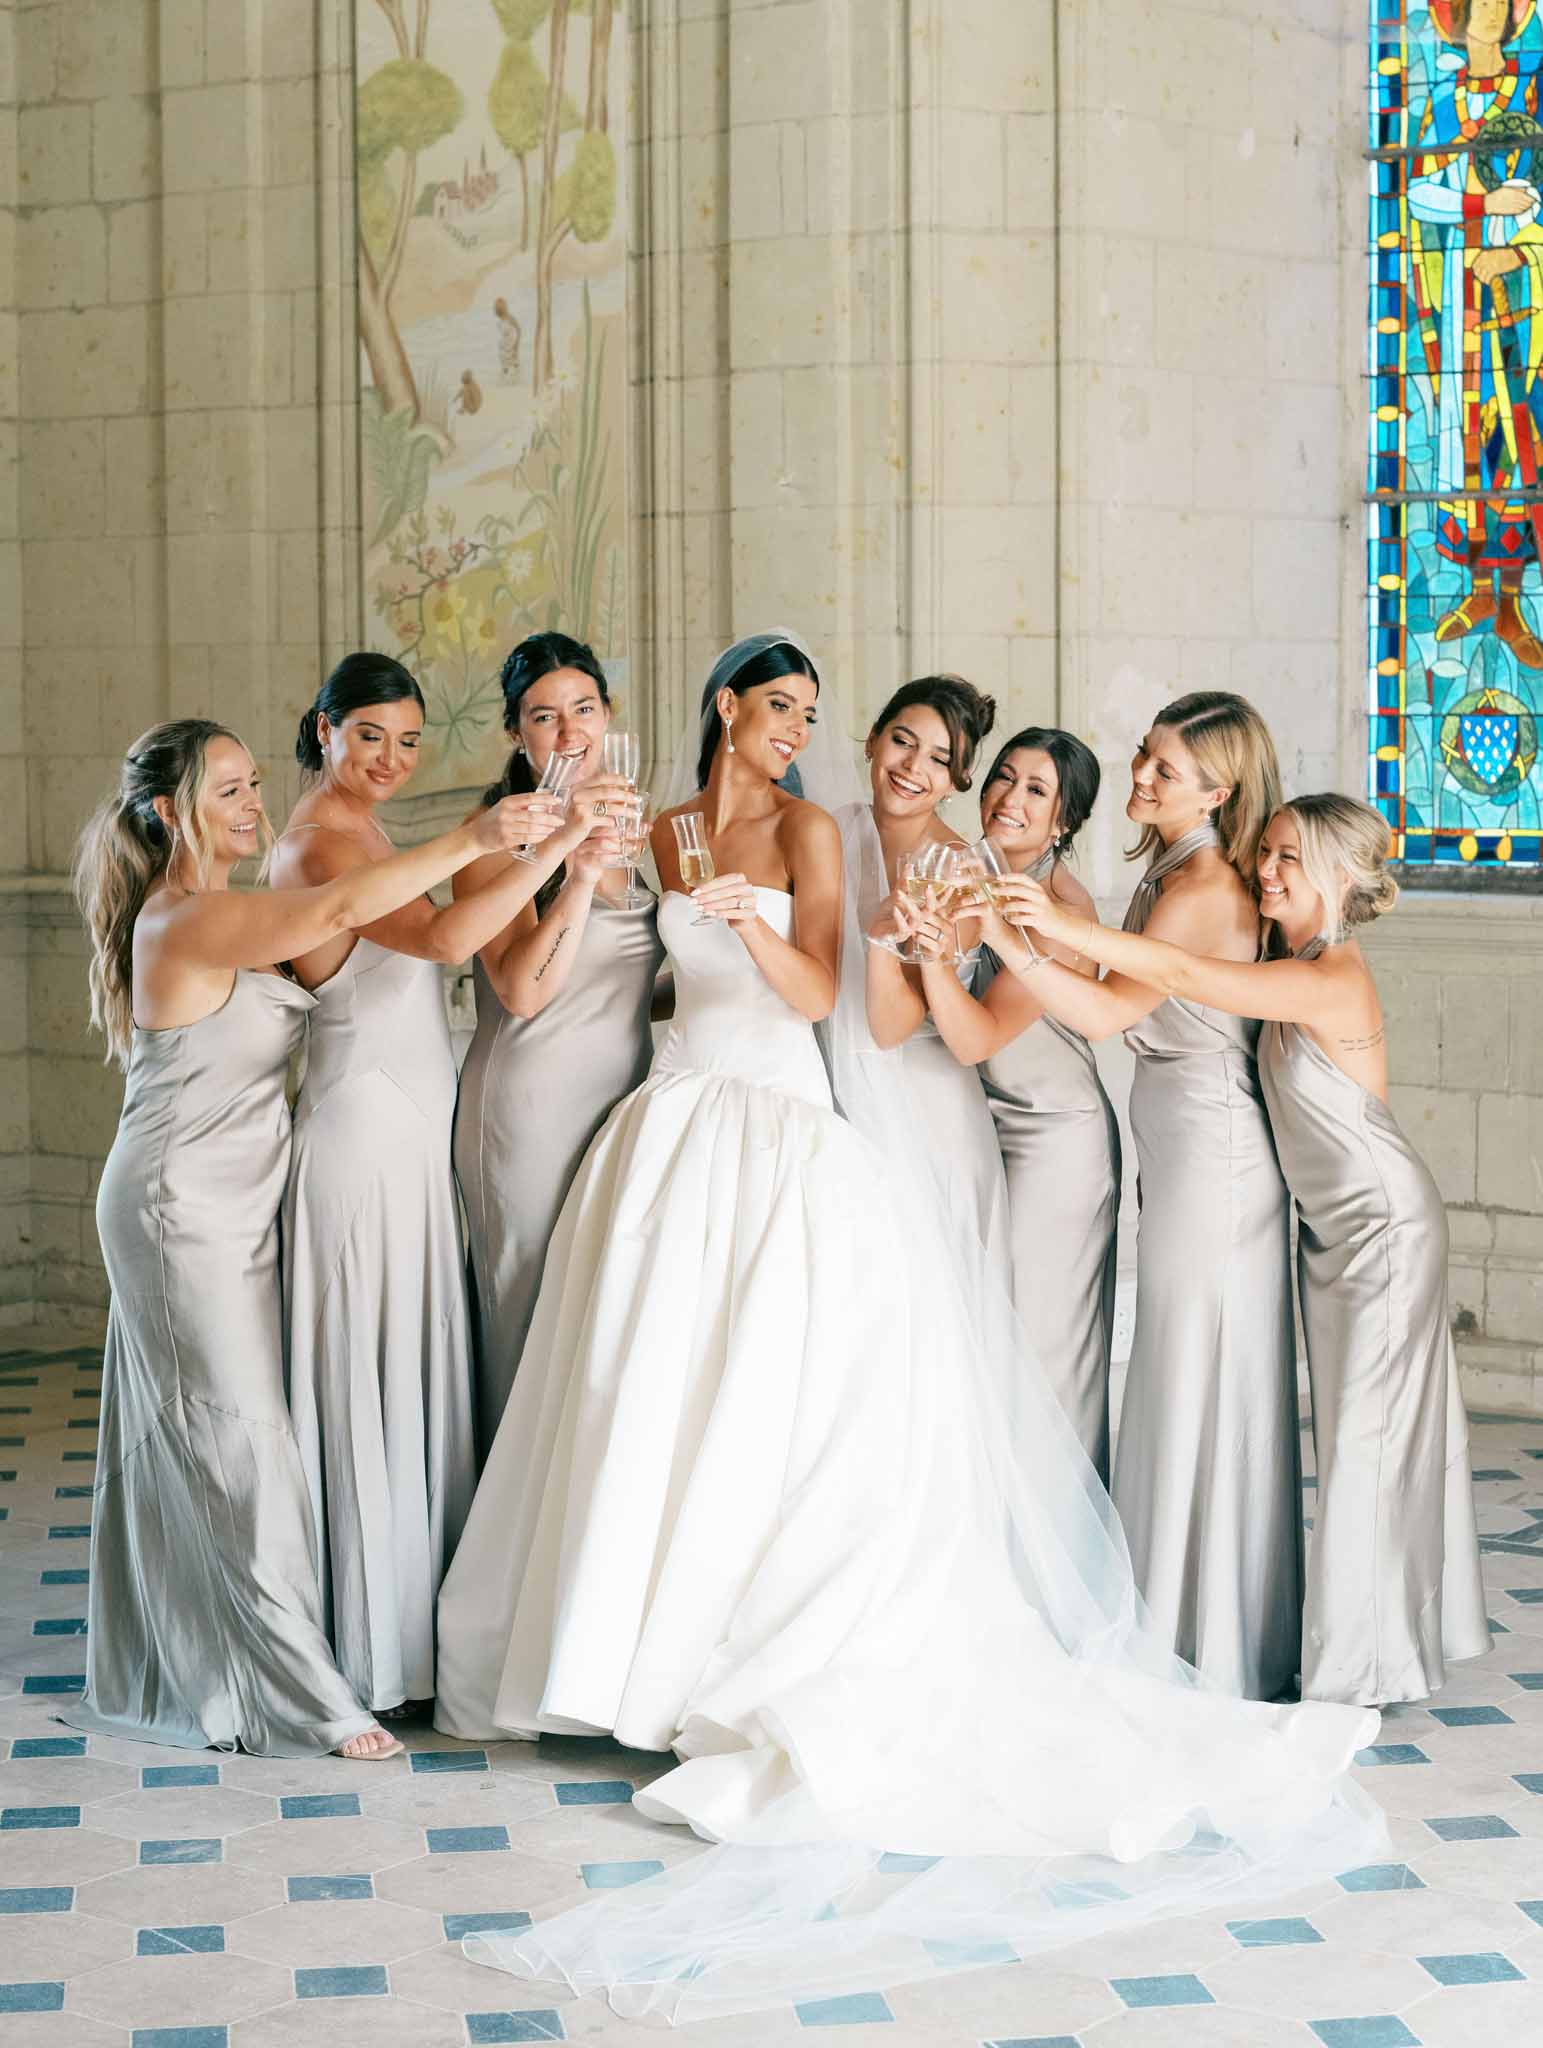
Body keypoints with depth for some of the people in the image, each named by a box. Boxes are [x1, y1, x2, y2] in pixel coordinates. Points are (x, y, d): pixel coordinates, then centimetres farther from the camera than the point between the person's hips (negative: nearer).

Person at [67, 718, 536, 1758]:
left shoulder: (218, 916, 14)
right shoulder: (186, 919, -18)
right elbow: (342, 908, -30)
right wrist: (468, 840, -32)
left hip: (227, 1209, 9)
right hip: (181, 1211, -9)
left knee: (181, 1446, 13)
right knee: (241, 1444, -7)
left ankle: (161, 1671, 22)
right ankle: (300, 1697, -3)